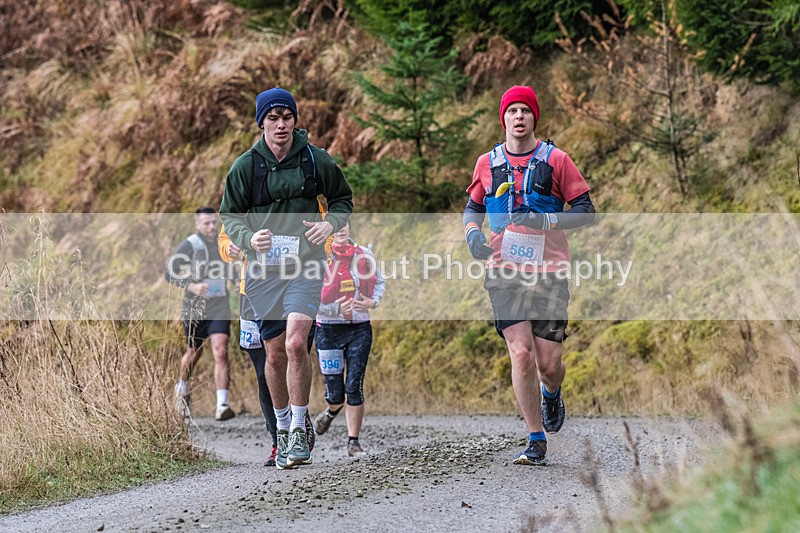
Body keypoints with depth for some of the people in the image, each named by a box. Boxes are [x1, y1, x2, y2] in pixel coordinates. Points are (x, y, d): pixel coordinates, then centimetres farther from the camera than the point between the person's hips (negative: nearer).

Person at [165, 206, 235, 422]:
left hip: (219, 308, 2)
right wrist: (191, 286, -24)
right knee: (194, 353, 16)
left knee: (220, 352, -16)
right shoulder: (189, 245, -9)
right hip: (195, 309, -2)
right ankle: (182, 389, 47)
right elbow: (170, 274, -10)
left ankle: (222, 406, -21)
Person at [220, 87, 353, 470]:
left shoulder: (316, 160, 1)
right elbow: (230, 216, 8)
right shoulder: (245, 166, 1)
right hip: (264, 268, 2)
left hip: (306, 266, -2)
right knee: (275, 355, 7)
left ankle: (299, 431, -9)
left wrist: (331, 223, -6)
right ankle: (282, 429, 26)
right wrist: (249, 238, -13)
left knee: (295, 344, -19)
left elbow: (343, 199, 15)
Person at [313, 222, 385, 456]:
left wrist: (372, 302, -1)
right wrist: (335, 309, -21)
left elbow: (380, 282, 19)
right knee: (335, 391, 1)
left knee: (354, 386, -4)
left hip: (359, 329, 2)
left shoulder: (364, 255, 3)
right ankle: (332, 411, 38)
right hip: (328, 330, -2)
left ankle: (353, 441, 6)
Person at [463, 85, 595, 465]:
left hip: (549, 270, -1)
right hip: (505, 271, 1)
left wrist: (545, 220, -14)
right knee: (521, 353, -13)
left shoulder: (555, 160, 2)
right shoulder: (488, 163, 9)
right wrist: (472, 233, 1)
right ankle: (535, 442, -4)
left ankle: (551, 394, 36)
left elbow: (586, 212, 2)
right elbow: (473, 207, 23)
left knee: (549, 362, -3)